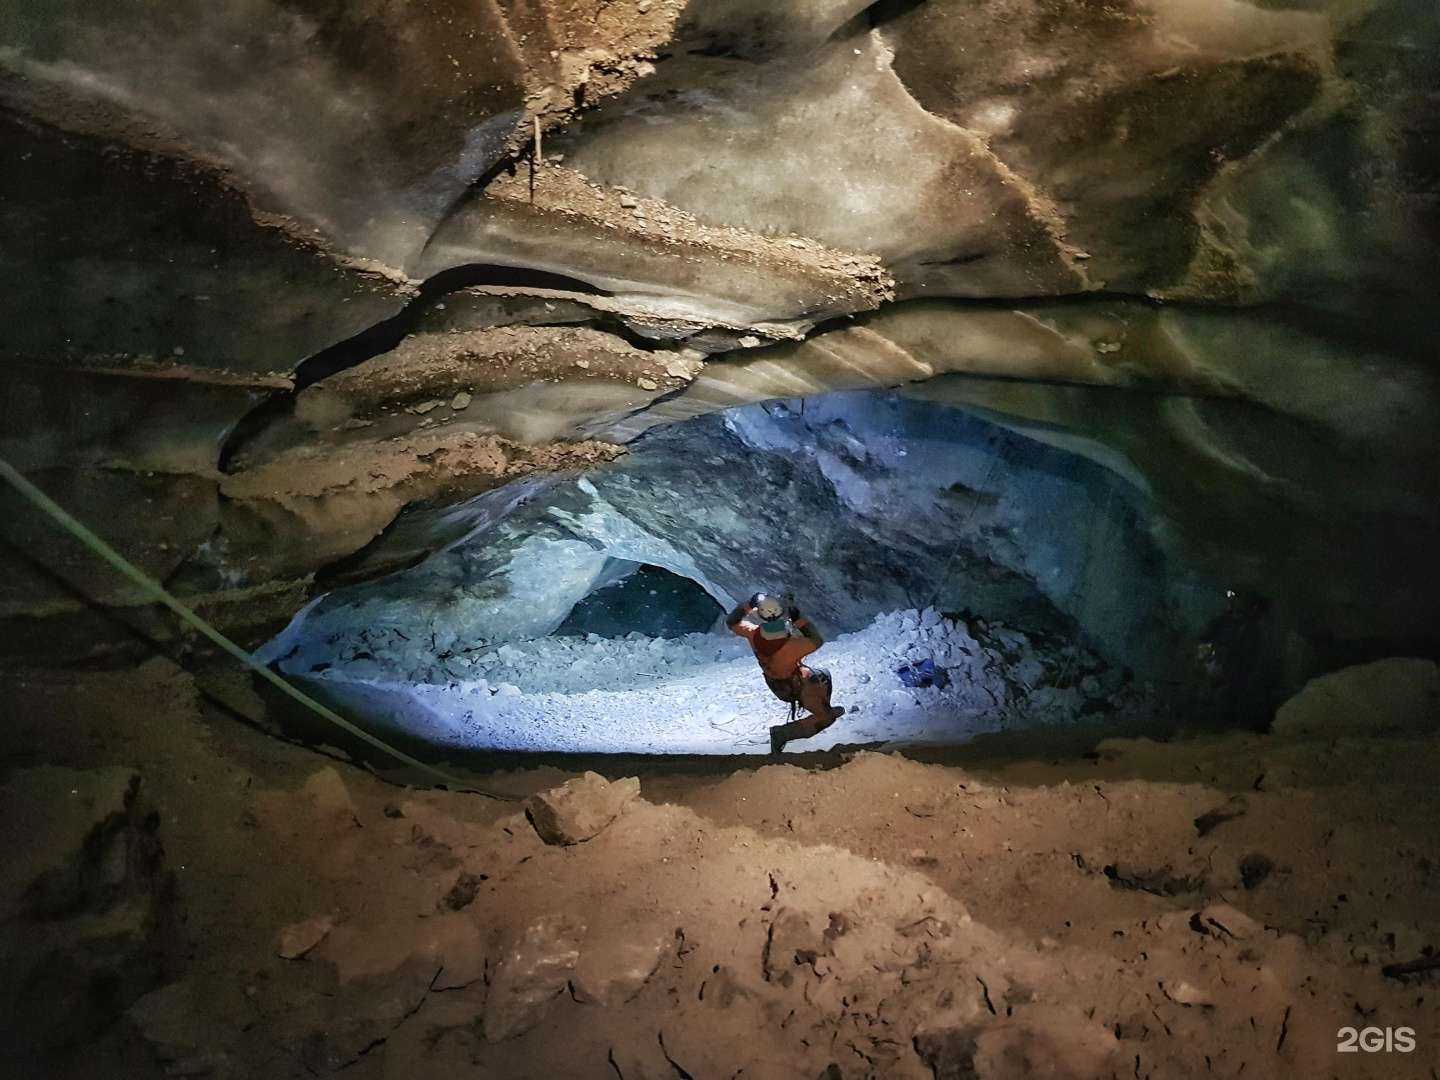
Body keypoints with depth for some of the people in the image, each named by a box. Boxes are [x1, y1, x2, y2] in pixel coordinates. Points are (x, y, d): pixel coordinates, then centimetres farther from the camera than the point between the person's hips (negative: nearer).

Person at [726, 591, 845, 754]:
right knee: (824, 719, 10)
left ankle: (825, 709, 53)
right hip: (795, 686, -7)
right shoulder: (791, 646, -42)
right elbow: (817, 641, -23)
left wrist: (748, 605, -6)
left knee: (824, 677, 30)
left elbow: (731, 622, -8)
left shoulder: (753, 634, -28)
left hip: (773, 682, 7)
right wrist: (798, 618, -24)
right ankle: (782, 734, 5)